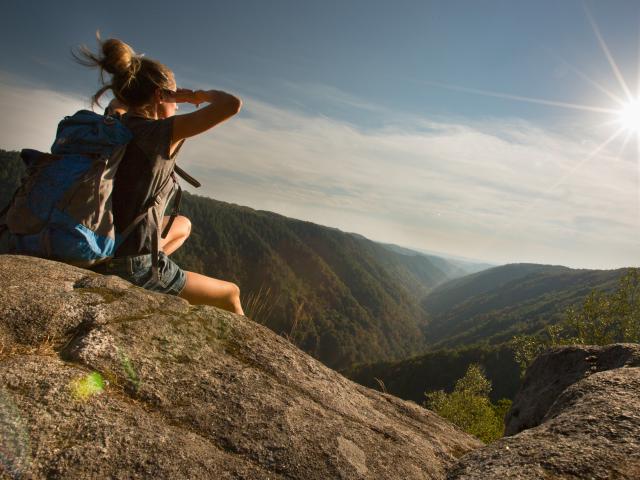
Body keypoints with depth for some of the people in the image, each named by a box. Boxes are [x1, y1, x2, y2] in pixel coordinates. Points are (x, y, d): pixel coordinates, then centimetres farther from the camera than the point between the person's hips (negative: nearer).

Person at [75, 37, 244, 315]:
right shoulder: (162, 132, -18)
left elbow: (119, 102, 31)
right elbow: (233, 104, -22)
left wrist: (178, 95, 19)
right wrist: (203, 95, -1)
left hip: (100, 254, 8)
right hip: (134, 269, -8)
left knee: (183, 225, 33)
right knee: (231, 293, 13)